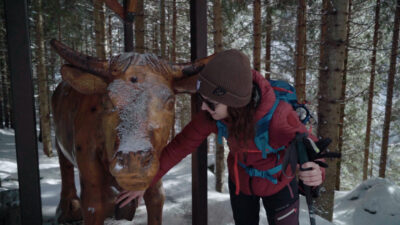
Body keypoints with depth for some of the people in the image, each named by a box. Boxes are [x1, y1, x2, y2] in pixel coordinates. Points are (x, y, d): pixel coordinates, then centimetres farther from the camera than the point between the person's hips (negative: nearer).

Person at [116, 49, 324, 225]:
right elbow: (183, 143, -18)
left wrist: (316, 173, -57)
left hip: (278, 183, -3)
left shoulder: (278, 115, -41)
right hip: (241, 179, 4)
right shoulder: (214, 110, -29)